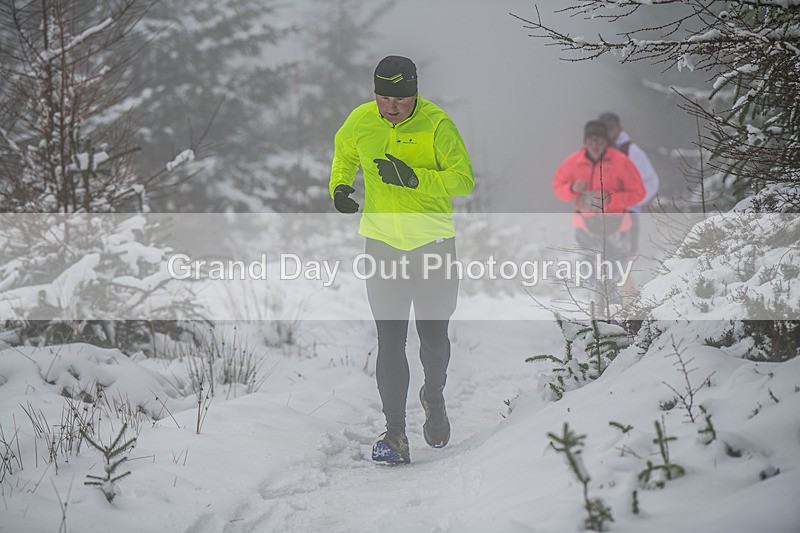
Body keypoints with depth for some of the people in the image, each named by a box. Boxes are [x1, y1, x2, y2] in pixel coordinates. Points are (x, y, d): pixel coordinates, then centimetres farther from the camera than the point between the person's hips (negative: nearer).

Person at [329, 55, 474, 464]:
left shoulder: (436, 124, -13)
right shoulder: (360, 122, -4)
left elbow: (463, 181, -15)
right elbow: (344, 154, 18)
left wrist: (414, 178, -27)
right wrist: (339, 186, 0)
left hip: (434, 242, -1)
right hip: (383, 242, 1)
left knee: (434, 337, 7)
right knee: (390, 341, -5)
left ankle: (434, 397, 38)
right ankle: (395, 432, -1)